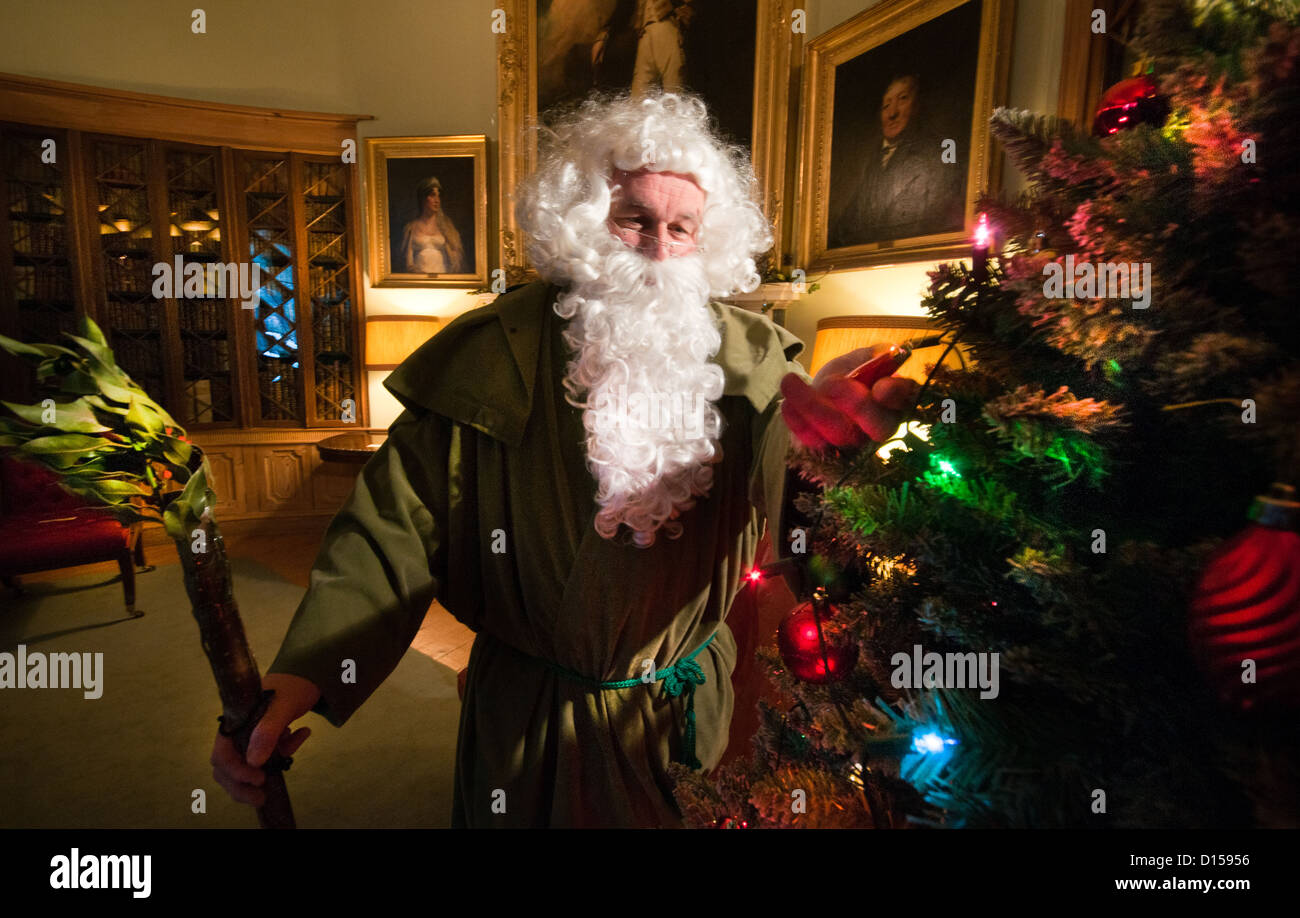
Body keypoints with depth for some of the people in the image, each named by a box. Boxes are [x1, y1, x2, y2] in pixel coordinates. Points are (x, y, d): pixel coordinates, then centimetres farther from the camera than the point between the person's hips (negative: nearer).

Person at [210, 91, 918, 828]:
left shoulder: (747, 359, -7)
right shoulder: (496, 355, -14)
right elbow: (398, 523, -15)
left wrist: (817, 421, -41)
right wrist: (303, 673, -27)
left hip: (690, 705, 2)